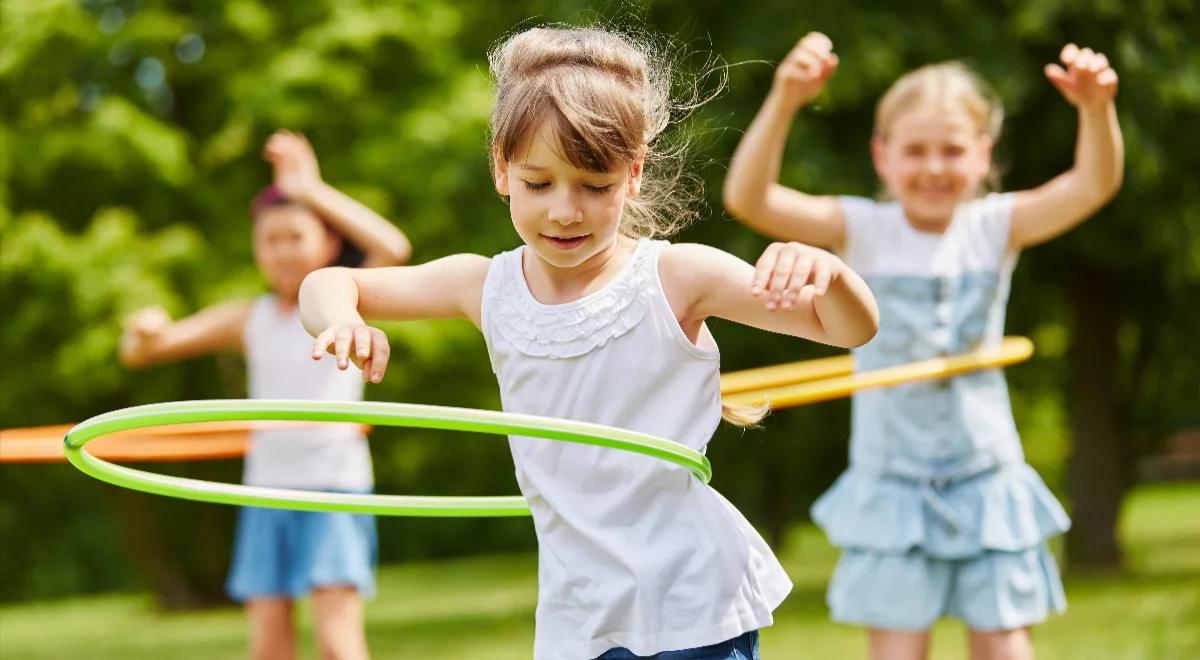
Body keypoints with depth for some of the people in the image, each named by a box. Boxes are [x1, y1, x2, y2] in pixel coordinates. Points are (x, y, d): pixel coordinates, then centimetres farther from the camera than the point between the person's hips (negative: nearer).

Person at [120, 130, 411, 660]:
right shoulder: (248, 321, 8)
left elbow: (393, 249, -21)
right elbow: (139, 353, 7)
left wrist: (312, 191, -17)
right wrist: (144, 332, -18)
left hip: (336, 491, -4)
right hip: (267, 493, 4)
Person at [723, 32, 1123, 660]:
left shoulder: (996, 227, -1)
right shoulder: (863, 231, -5)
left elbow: (1093, 184, -15)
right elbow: (747, 198, -18)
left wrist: (1096, 109, -36)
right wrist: (785, 101, -34)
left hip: (988, 478, 1)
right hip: (892, 483, -1)